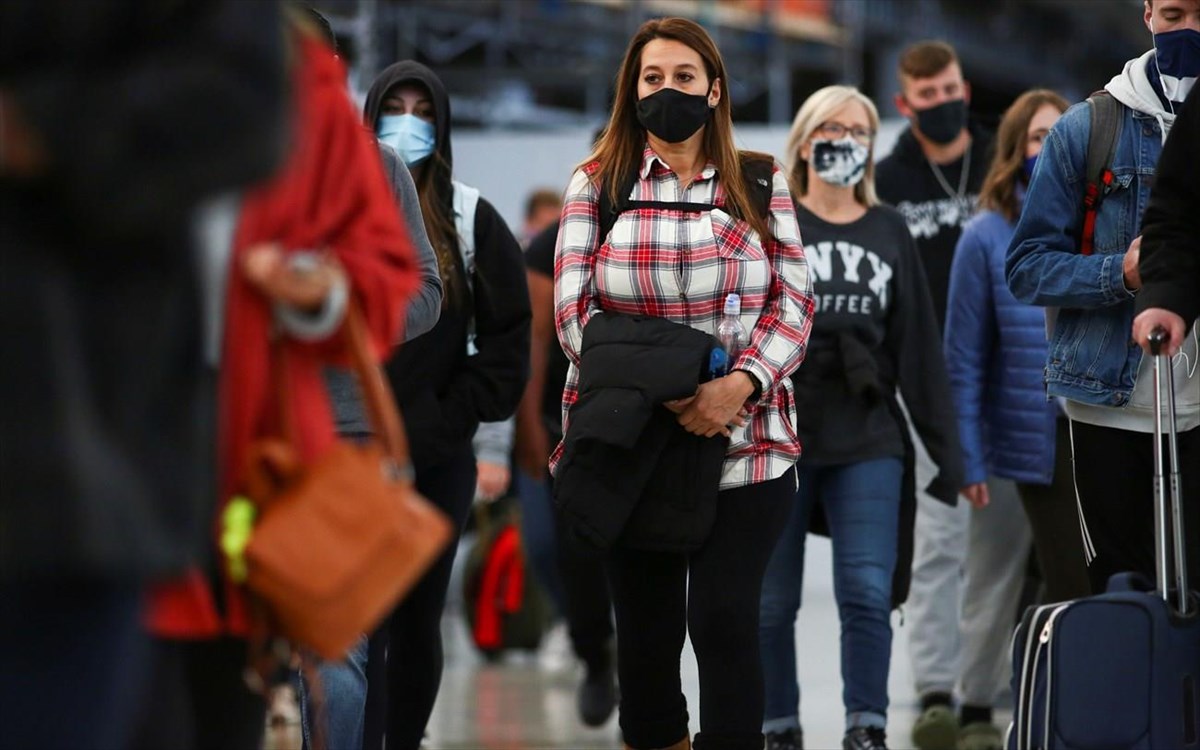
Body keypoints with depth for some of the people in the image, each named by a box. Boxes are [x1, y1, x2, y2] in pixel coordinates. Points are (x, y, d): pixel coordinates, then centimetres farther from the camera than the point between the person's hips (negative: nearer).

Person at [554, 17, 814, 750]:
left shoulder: (762, 182, 8)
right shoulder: (598, 183, 7)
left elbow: (793, 301, 1)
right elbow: (574, 304, -2)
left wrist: (740, 384, -17)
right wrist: (645, 390, -16)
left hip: (744, 445, -1)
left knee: (724, 619, -10)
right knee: (646, 629, 6)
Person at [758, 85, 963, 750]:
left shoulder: (889, 232, 12)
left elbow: (918, 346, 10)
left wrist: (944, 447, 6)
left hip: (868, 440, 1)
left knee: (868, 593, -9)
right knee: (771, 600, 2)